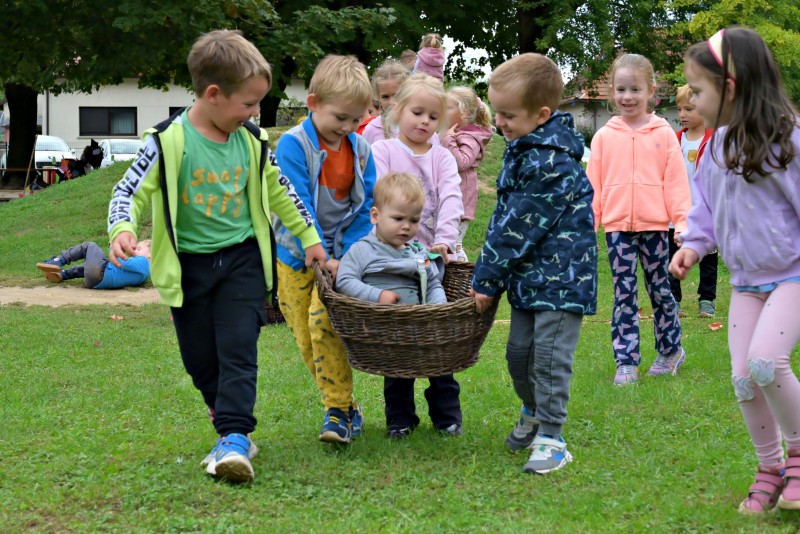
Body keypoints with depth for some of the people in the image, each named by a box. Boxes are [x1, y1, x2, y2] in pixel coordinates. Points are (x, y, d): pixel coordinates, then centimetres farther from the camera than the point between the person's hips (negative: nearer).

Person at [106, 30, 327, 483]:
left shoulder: (251, 141, 1)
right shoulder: (169, 142, -13)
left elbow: (279, 192, 15)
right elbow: (130, 191, -10)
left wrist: (309, 238, 21)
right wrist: (123, 231, -31)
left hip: (242, 260, 2)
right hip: (189, 265, -1)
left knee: (239, 350, -11)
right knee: (201, 360, 7)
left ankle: (235, 438, -15)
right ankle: (230, 416, 26)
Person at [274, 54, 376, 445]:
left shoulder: (360, 150, -1)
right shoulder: (293, 145, -13)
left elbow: (365, 208, 2)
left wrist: (348, 256, -11)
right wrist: (320, 256, -23)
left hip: (341, 255, 0)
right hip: (297, 257, 0)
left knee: (324, 320, -20)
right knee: (307, 340, 3)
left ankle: (338, 409, -12)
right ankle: (347, 408, 18)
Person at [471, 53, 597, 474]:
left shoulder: (553, 163, -24)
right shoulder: (521, 147, 8)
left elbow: (521, 227, -22)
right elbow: (505, 215, 16)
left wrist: (487, 280, -17)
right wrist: (488, 273, 15)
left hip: (560, 274, -9)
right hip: (528, 273, 9)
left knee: (549, 357, -6)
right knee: (518, 352, 15)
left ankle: (551, 437, 4)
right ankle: (532, 414, 38)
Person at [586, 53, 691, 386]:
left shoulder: (663, 134, 0)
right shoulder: (604, 137, 3)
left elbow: (676, 181, 0)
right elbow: (593, 183, 6)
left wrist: (682, 221, -5)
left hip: (654, 224, -1)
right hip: (617, 225, 1)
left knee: (659, 289, 10)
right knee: (623, 294, 2)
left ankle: (671, 351, 27)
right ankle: (626, 362, 4)